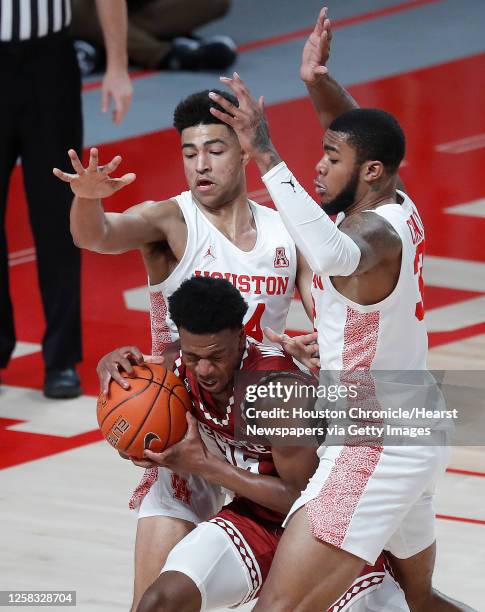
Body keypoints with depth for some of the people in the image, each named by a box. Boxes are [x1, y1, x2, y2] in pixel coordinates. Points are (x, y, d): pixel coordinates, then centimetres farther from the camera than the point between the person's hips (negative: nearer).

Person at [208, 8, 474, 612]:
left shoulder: (375, 233, -21)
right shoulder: (400, 210, 5)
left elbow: (334, 254, -47)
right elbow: (360, 136, 22)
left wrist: (267, 157, -45)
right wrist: (318, 82, 3)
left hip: (373, 451, -10)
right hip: (417, 441, 10)